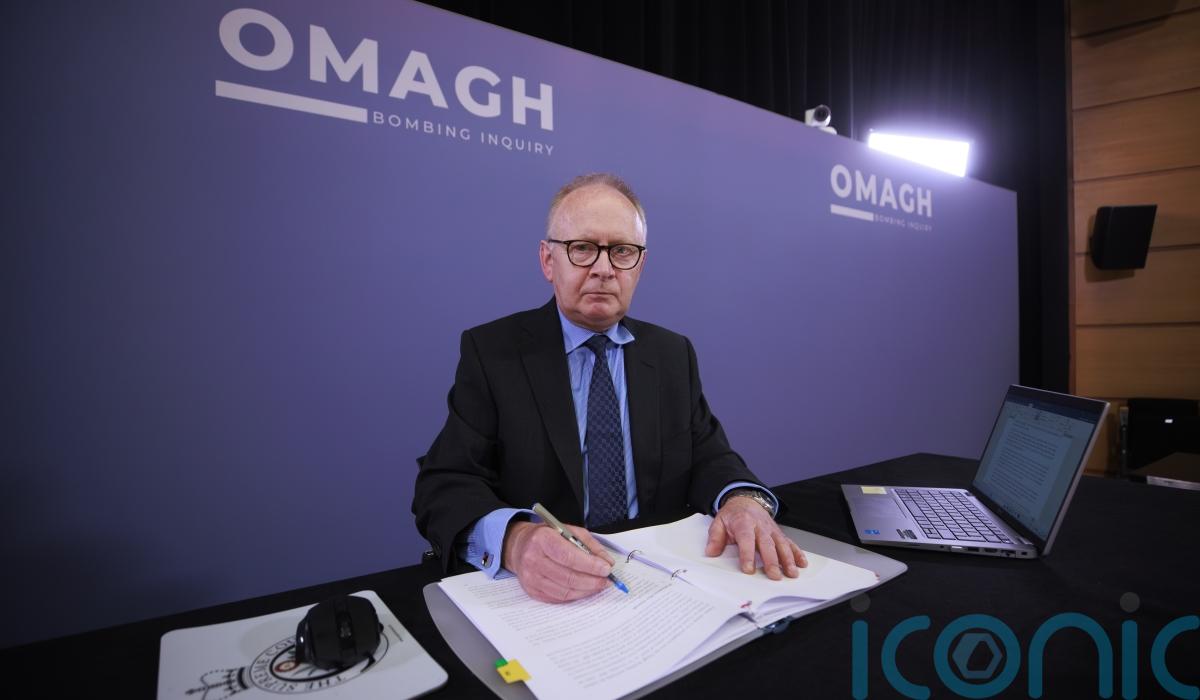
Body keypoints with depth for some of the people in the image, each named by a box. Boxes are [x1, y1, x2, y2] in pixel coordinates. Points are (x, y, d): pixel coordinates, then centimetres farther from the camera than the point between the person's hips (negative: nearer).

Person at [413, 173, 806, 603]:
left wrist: (744, 499, -18)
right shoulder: (491, 351, -3)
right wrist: (514, 539, -32)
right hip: (542, 592, -2)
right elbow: (445, 483, -11)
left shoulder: (672, 353, 9)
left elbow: (708, 457, 6)